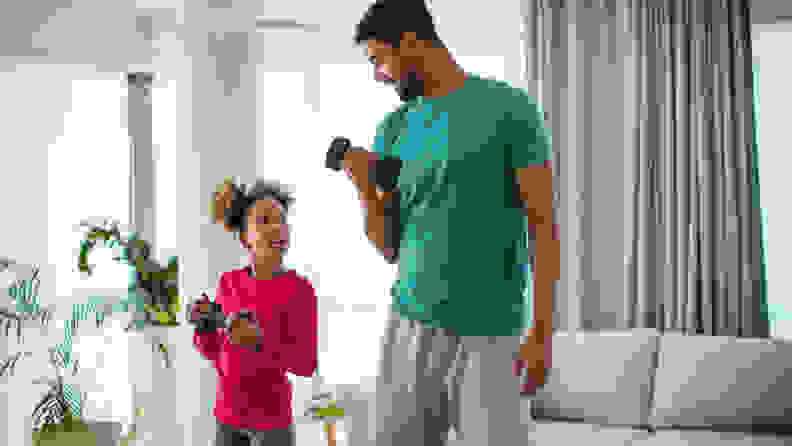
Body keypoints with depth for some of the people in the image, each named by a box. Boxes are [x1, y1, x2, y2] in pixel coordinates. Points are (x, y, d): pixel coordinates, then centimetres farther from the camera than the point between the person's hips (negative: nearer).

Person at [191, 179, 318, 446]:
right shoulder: (230, 283, 0)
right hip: (229, 417, 4)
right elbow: (215, 351, 6)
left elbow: (306, 365, -13)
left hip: (273, 418, -4)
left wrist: (260, 341, -28)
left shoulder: (301, 290, -12)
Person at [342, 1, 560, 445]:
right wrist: (363, 184, -13)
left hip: (489, 337, -4)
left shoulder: (512, 108, -6)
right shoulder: (395, 130, 9)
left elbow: (544, 223, -8)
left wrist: (543, 331, -14)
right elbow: (389, 245, 7)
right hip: (412, 328, 5)